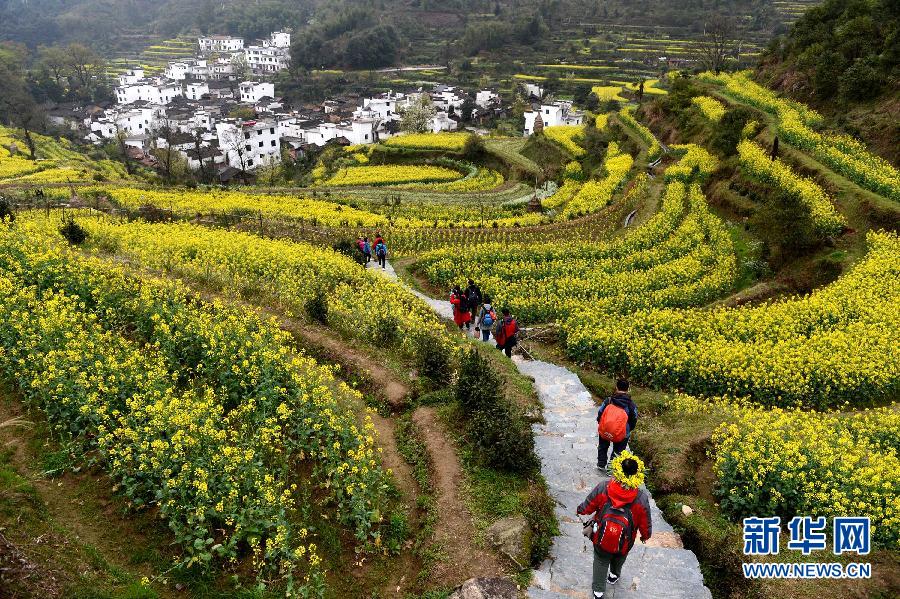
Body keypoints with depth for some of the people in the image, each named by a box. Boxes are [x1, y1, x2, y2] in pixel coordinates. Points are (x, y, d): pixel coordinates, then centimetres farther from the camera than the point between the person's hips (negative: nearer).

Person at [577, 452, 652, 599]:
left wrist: (579, 510, 12)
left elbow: (588, 506, -12)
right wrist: (646, 535, 10)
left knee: (601, 562, 28)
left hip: (601, 538, -1)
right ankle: (614, 575, 63)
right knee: (619, 559, 35)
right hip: (624, 543, 1)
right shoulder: (641, 498, -31)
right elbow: (646, 524, -14)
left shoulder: (603, 488, -30)